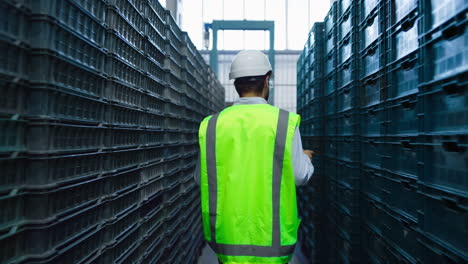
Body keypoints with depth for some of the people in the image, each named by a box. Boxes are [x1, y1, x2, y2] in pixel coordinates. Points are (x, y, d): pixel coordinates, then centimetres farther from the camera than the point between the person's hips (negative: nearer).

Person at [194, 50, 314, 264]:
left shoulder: (212, 124, -4)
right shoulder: (284, 122, -11)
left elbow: (201, 178, 2)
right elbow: (299, 176, -6)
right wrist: (305, 159, 16)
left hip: (227, 232, 2)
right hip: (270, 235, -2)